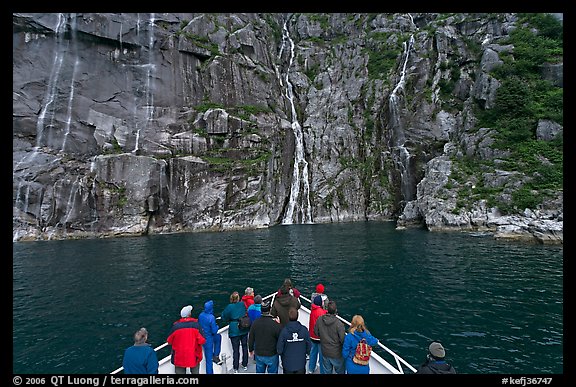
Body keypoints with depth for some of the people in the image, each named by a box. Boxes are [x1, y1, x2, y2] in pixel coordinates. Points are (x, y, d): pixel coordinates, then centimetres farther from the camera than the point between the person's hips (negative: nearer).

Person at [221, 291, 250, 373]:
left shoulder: (229, 307, -15)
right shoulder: (243, 304, -8)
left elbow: (224, 318, -4)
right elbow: (247, 313, 7)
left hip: (234, 331, -3)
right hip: (244, 329, 3)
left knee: (235, 350, 8)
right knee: (245, 347, 18)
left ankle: (236, 369, 17)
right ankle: (245, 365, 31)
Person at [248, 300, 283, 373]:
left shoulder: (255, 322, -8)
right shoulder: (275, 324, -23)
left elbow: (251, 339, 3)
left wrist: (251, 350, 17)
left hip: (258, 355, 4)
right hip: (272, 355, -4)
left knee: (259, 371, 20)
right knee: (272, 371, 13)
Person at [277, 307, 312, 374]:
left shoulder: (284, 331, -23)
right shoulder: (304, 330, -20)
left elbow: (279, 350, -15)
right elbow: (309, 346, -8)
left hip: (288, 364, -1)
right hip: (301, 364, 1)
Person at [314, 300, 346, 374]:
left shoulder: (319, 320, -15)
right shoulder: (339, 324, -30)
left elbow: (316, 332, -1)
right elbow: (343, 340, -22)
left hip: (325, 352, 4)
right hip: (336, 354, -4)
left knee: (327, 371, 25)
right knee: (341, 371, 21)